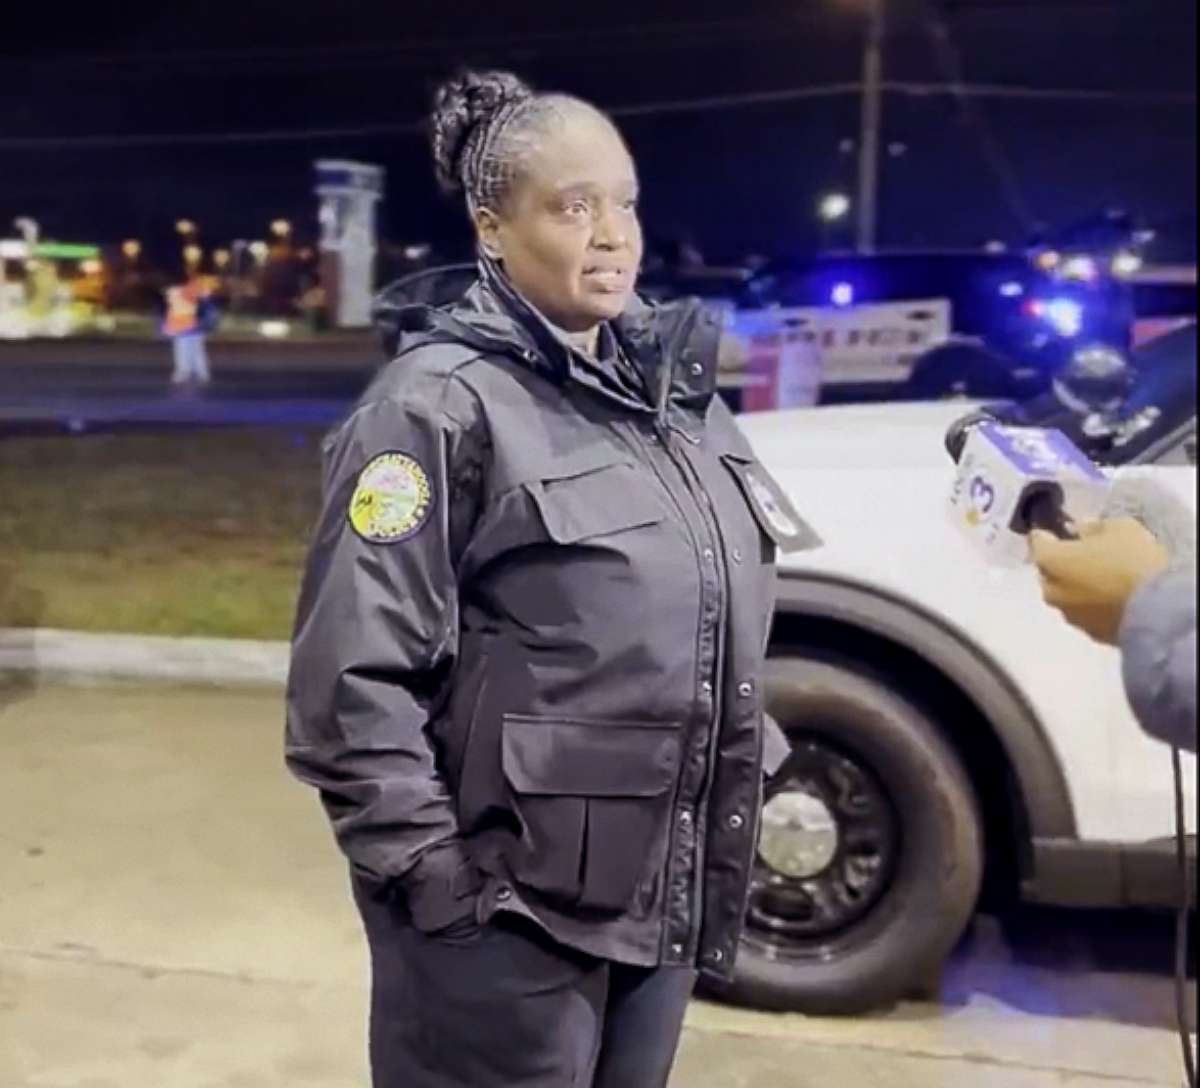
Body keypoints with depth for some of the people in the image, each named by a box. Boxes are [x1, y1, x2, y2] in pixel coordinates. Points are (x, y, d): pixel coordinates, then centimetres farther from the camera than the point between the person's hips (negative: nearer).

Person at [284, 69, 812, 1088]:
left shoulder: (671, 387, 9)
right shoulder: (441, 403, -13)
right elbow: (351, 678, -17)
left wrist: (720, 844, 16)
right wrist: (433, 871, -16)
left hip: (661, 895, 7)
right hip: (507, 911, -7)